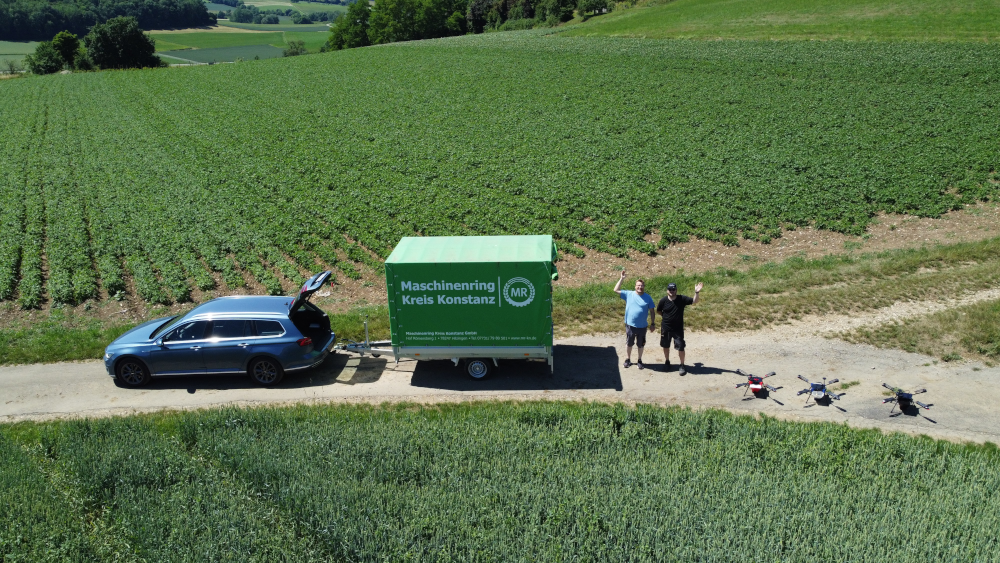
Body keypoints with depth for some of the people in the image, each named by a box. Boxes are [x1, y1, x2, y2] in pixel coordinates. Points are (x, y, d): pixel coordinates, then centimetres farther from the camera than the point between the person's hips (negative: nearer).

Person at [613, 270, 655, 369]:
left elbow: (652, 311, 3)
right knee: (629, 343, 13)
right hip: (630, 325, 0)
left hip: (642, 326, 0)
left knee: (641, 344, 13)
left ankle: (640, 360, 30)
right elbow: (616, 290, -5)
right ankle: (628, 359, 29)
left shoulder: (648, 298, -2)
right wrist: (621, 279, -11)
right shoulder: (629, 294, -3)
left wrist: (653, 324, 1)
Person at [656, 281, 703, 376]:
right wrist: (665, 317, 2)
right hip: (666, 328, 2)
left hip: (678, 329, -2)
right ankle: (667, 362, 36)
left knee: (680, 347, -3)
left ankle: (682, 366, 11)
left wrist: (696, 293, -33)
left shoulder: (682, 299, -10)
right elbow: (658, 310, 9)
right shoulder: (663, 300, -8)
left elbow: (694, 301, -18)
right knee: (666, 346, 15)